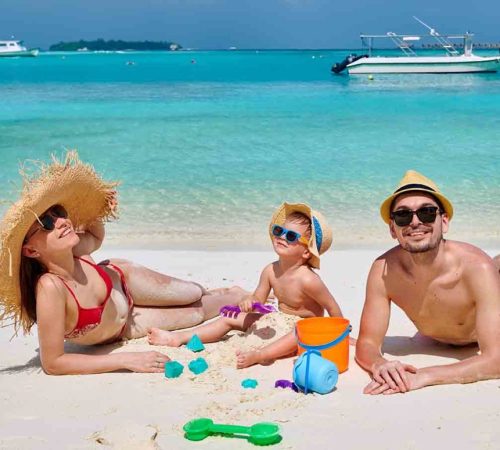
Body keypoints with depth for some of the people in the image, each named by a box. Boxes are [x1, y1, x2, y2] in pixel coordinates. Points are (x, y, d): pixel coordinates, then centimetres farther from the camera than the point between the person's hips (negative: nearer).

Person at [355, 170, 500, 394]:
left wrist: (424, 376, -57)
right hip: (435, 342, 3)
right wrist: (380, 365, -51)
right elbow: (367, 343, -27)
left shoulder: (477, 268, -43)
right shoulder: (383, 270, -34)